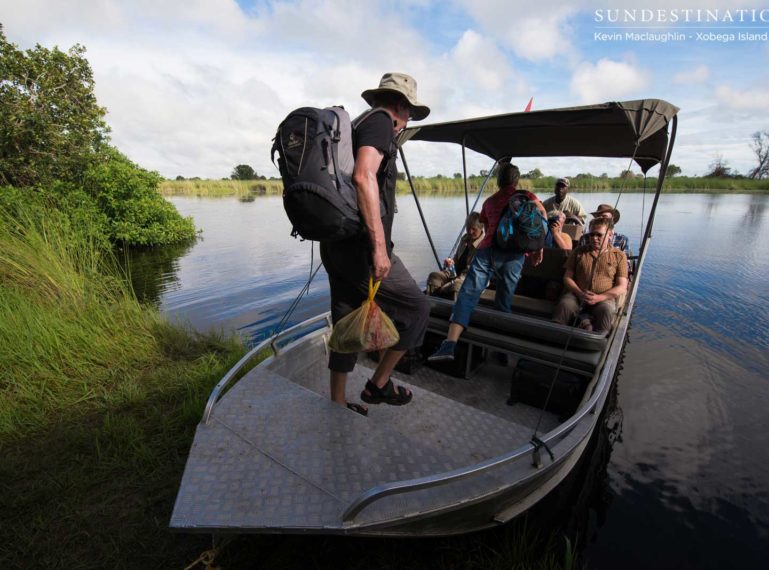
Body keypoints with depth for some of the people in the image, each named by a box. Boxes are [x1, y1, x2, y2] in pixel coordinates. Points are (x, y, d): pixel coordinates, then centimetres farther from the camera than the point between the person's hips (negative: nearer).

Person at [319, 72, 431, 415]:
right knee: (416, 307, 5)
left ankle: (337, 404, 27)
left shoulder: (359, 126, 25)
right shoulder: (380, 122, -3)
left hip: (335, 244, 10)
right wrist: (379, 246, -24)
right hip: (360, 245, -10)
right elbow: (364, 177, -21)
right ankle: (379, 385, 14)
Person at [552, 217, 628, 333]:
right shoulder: (579, 251, 16)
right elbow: (567, 277, 10)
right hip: (577, 294, 1)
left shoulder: (619, 256, 12)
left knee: (606, 310, -36)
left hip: (604, 298, 0)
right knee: (565, 304, -34)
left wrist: (599, 297, -13)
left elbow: (622, 287, 5)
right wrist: (580, 293, -10)